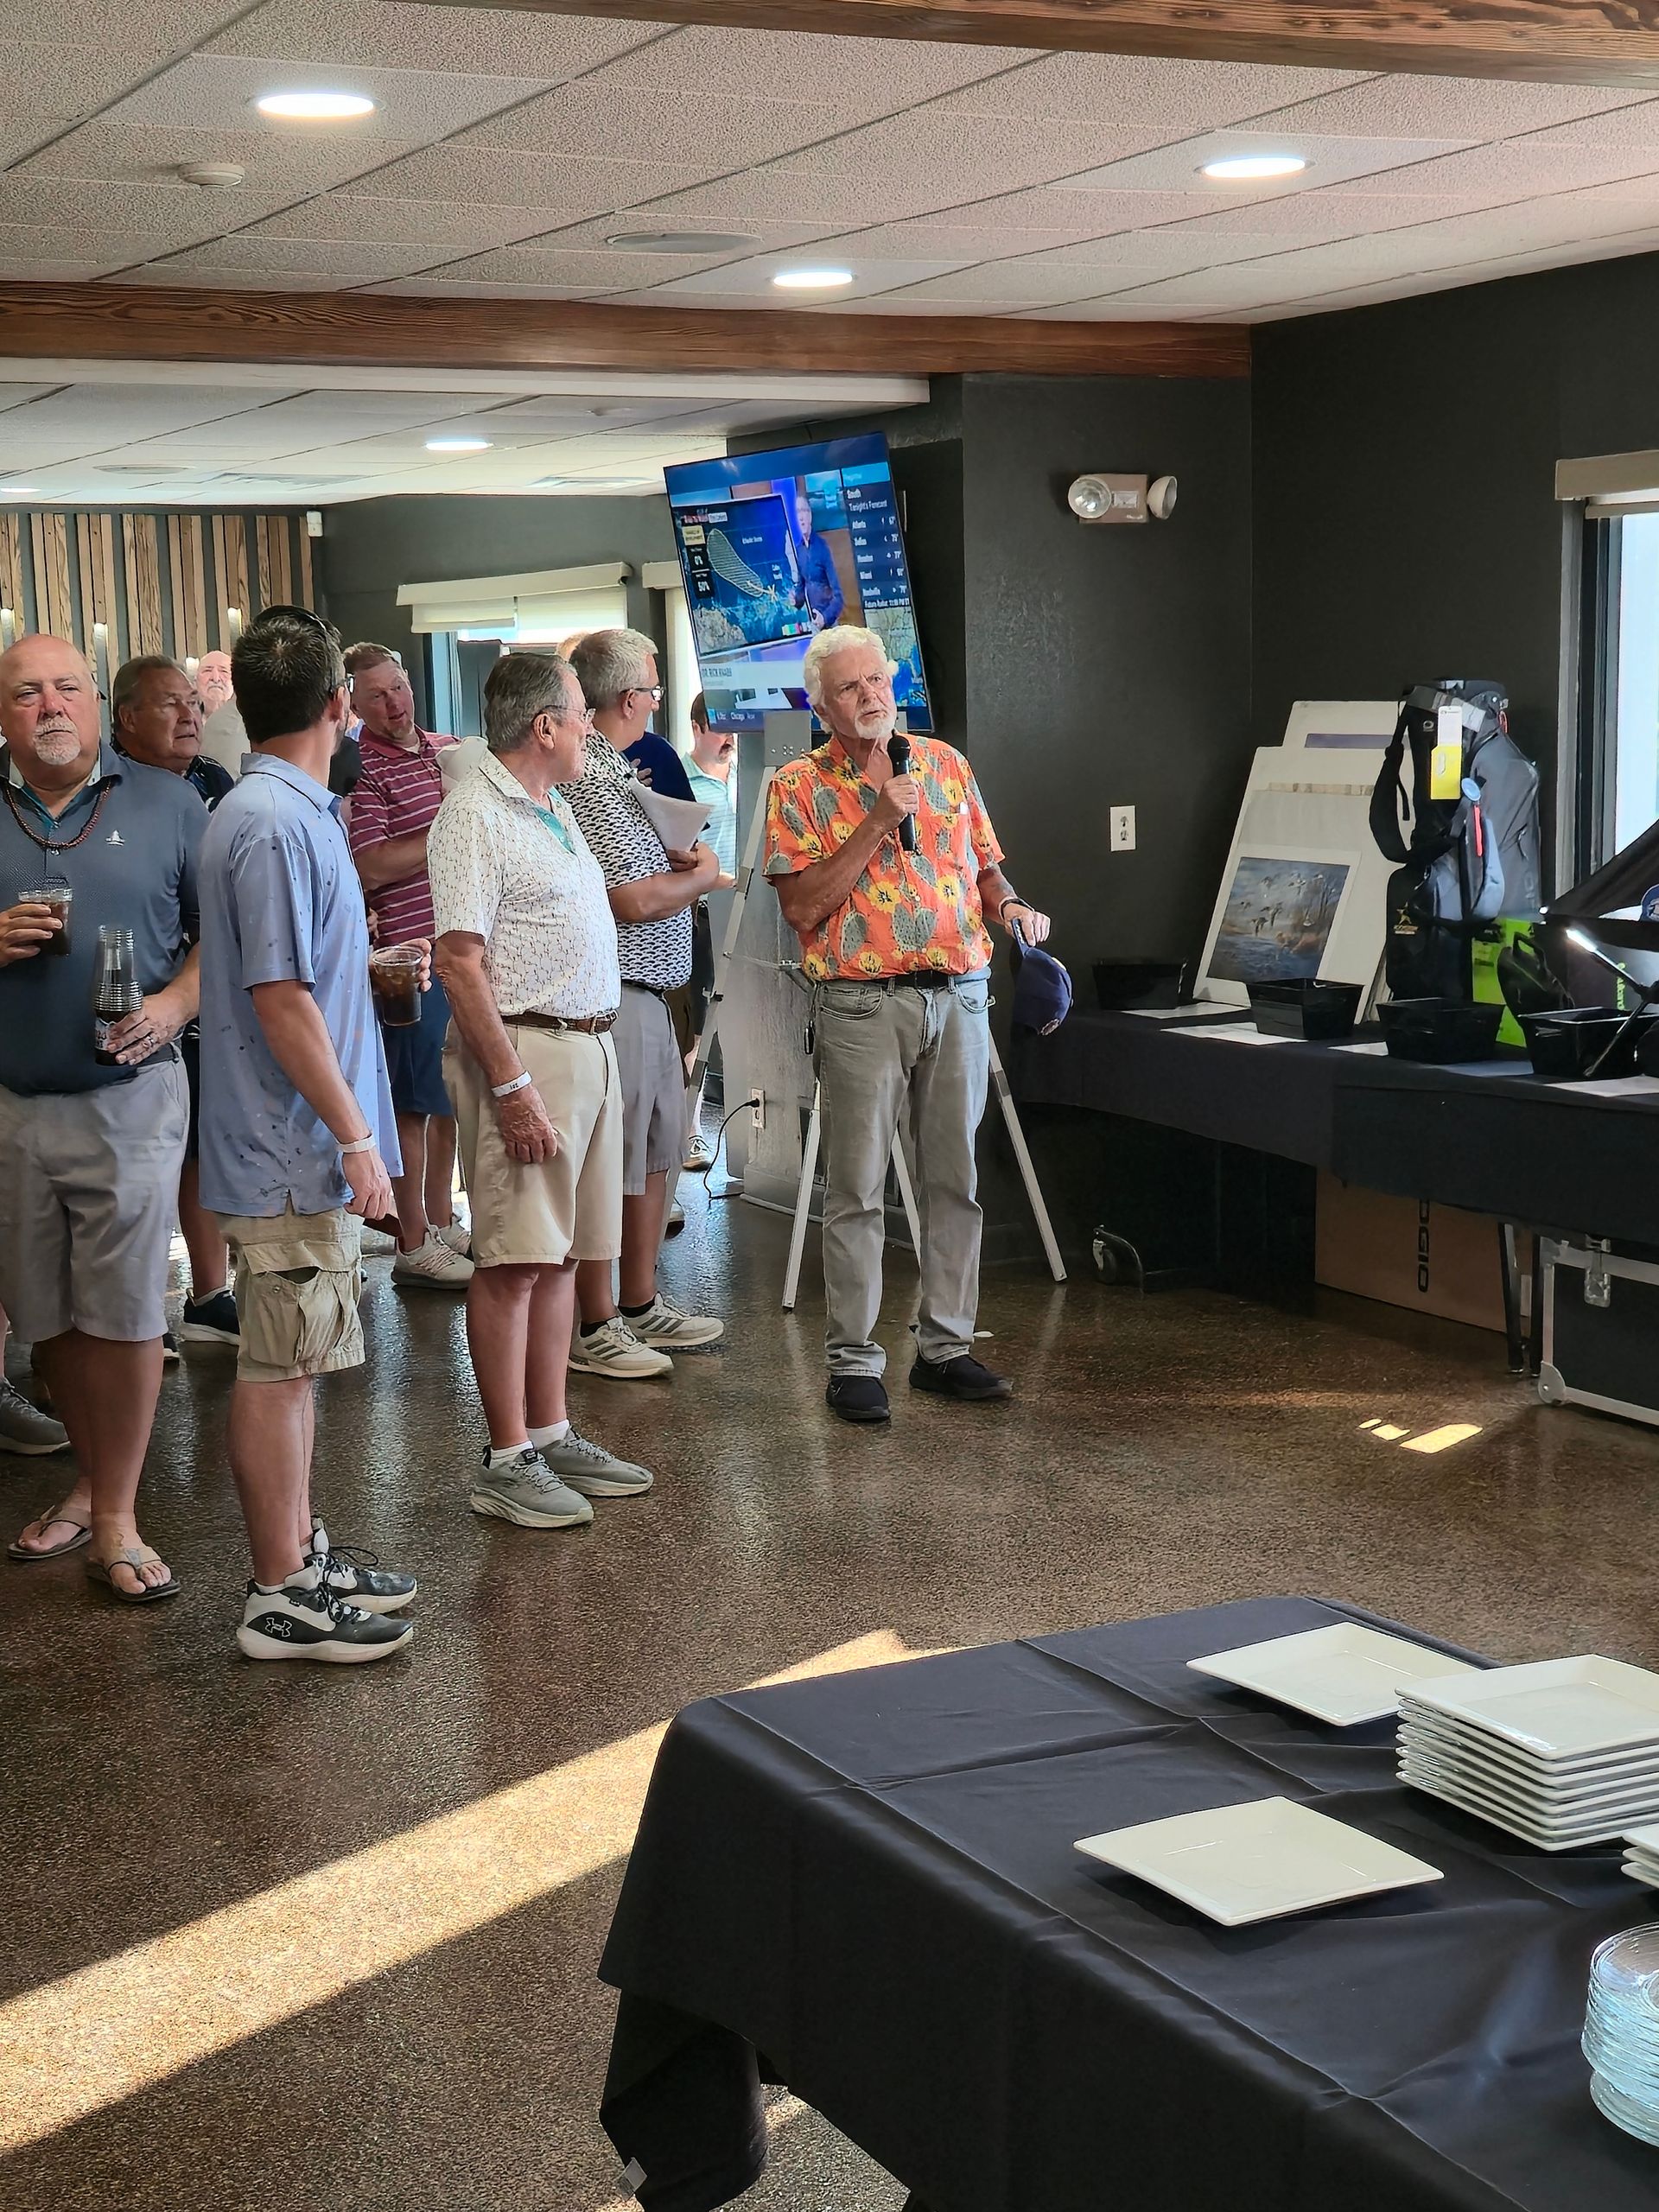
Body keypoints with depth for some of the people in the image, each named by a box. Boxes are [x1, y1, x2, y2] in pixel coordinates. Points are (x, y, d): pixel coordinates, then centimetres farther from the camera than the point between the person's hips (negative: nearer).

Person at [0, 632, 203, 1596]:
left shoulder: (164, 803, 3)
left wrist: (177, 1003, -12)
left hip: (130, 1096, -2)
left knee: (125, 1312, -1)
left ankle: (116, 1520, 10)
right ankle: (95, 1484, 29)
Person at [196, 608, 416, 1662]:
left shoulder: (297, 812, 11)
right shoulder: (273, 825, -20)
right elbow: (280, 1000, -22)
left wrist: (372, 961, 34)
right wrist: (355, 1137, -20)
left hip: (305, 1151, 10)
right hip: (293, 1151, -10)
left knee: (298, 1361, 17)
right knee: (280, 1368, -1)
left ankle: (301, 1550, 28)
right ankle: (282, 1597, 7)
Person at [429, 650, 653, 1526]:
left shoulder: (554, 810, 17)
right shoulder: (475, 814, -13)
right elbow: (459, 962, -19)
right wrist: (513, 1085, -23)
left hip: (589, 1047, 9)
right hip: (523, 1050, -9)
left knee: (561, 1254, 12)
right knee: (514, 1261, -6)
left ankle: (552, 1435, 19)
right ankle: (507, 1462, -1)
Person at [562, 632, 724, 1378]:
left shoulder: (613, 770, 16)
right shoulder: (592, 778, -17)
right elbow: (634, 900, -21)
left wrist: (680, 866, 5)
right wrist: (701, 875, -4)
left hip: (647, 992, 11)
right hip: (613, 998, -11)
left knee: (654, 1154, 17)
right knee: (607, 1168, -4)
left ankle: (641, 1306, 27)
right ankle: (594, 1328, 4)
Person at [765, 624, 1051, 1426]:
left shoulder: (946, 765, 11)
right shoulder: (799, 786, -1)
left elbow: (983, 867, 18)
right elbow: (803, 907, -11)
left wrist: (1009, 904, -4)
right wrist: (877, 824, -15)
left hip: (959, 993, 4)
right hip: (862, 1002, -4)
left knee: (954, 1178, 9)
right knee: (857, 1187, -1)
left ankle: (946, 1345, 18)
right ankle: (853, 1359, 6)